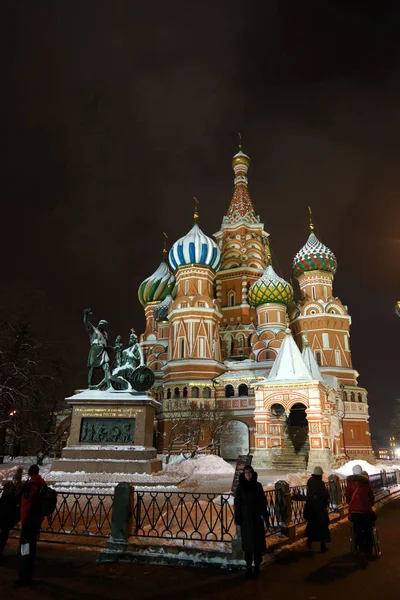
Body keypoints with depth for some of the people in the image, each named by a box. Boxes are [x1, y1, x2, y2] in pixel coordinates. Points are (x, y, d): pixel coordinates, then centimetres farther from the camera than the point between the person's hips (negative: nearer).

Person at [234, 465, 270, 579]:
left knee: (258, 543, 4)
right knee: (247, 543, 6)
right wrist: (238, 519, -8)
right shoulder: (240, 487, -3)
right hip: (246, 519, -1)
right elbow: (237, 504, -3)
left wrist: (266, 518, -3)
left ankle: (257, 566, 15)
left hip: (257, 519, 1)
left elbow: (263, 503, 1)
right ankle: (248, 566, 17)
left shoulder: (258, 486, -1)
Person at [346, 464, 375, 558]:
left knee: (358, 531, 8)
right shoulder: (366, 481, 1)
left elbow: (348, 495, 0)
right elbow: (371, 495, 8)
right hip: (367, 510, 2)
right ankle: (369, 550, 17)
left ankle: (362, 550, 7)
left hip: (355, 510, -2)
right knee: (368, 531, 13)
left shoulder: (350, 482, -4)